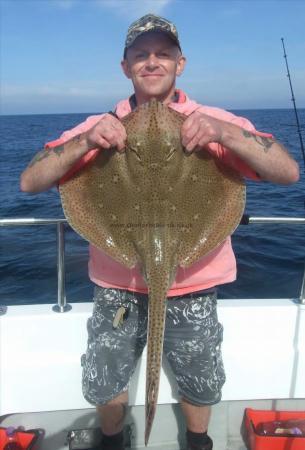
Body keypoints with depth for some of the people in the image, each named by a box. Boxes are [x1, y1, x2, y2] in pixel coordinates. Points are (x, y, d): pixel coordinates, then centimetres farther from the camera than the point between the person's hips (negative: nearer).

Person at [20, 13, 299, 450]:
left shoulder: (215, 123, -4)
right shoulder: (101, 127, -1)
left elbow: (289, 172, -13)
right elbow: (29, 181, -7)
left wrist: (225, 134, -28)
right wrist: (83, 143, -23)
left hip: (193, 287, 0)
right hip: (117, 286, 1)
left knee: (200, 387, 17)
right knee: (104, 387, 15)